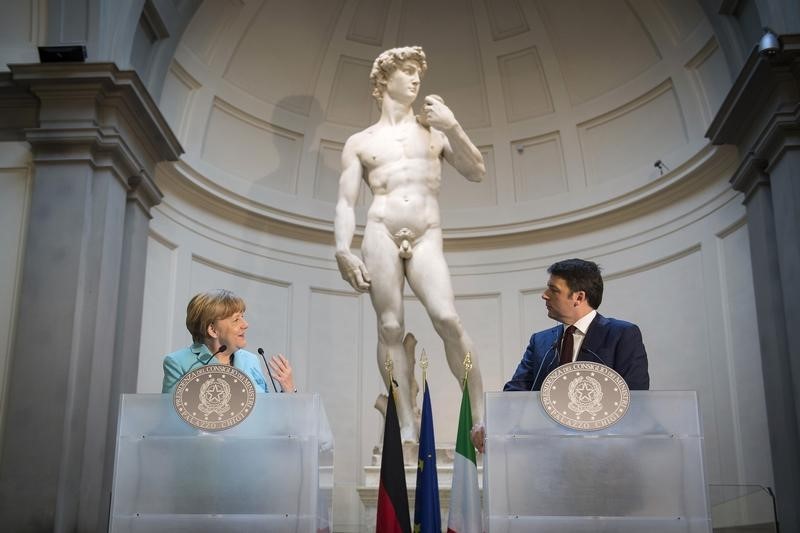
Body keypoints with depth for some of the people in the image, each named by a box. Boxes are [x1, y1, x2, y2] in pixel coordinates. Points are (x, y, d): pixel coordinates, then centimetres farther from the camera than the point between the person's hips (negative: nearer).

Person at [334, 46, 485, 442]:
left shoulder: (435, 130, 21)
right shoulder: (360, 142, 16)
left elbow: (477, 173, 12)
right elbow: (345, 203, 8)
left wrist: (453, 128, 1)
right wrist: (343, 251, -8)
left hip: (426, 237, 0)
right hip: (380, 233, 0)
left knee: (448, 320, -17)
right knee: (390, 328, -7)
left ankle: (481, 419, -11)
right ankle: (407, 428, -5)